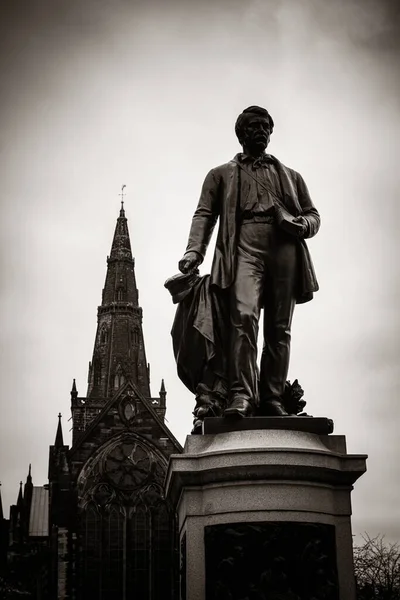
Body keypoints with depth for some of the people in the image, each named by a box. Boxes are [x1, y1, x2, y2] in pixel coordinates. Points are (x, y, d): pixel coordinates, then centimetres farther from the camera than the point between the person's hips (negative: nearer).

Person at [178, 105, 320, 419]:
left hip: (284, 250, 3)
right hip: (244, 249, -3)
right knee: (244, 316, -23)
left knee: (279, 328, -4)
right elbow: (204, 214, 10)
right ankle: (242, 395, -28)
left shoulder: (290, 176, 28)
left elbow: (313, 214, 24)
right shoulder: (221, 175, 22)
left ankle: (272, 399, -3)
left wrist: (303, 225, -2)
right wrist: (194, 251, -8)